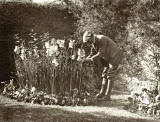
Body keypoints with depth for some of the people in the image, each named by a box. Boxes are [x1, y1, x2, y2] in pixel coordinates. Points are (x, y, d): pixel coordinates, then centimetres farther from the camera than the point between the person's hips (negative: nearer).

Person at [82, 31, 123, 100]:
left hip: (115, 57, -9)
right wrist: (85, 59, -14)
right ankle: (102, 93, 19)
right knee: (105, 75, 10)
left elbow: (101, 54, -30)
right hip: (109, 58, 9)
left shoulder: (101, 40, -29)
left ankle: (107, 95, -5)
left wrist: (90, 59, -29)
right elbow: (92, 54, 3)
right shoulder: (93, 42, 0)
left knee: (110, 76, -9)